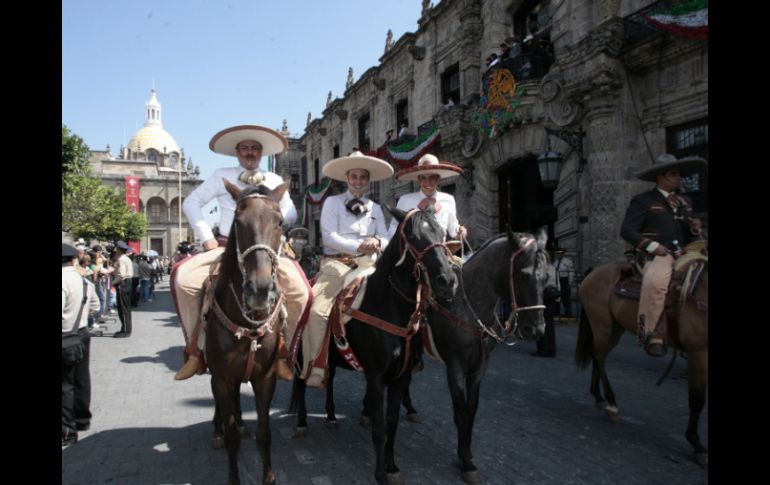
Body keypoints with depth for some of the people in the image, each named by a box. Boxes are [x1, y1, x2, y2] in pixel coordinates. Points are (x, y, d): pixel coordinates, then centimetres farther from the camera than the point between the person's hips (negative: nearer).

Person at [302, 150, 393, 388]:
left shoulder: (376, 208, 19)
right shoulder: (332, 202, 7)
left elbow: (386, 239, 9)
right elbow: (329, 237, -6)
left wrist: (377, 243, -16)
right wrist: (358, 246, -19)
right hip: (337, 263, -3)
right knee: (316, 311, -24)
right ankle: (316, 367, -16)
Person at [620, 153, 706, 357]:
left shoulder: (684, 202, 23)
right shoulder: (643, 201, 3)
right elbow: (627, 230, -6)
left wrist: (694, 228, 3)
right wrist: (652, 245, -17)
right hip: (657, 255, -7)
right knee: (655, 282, -36)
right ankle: (651, 334, -28)